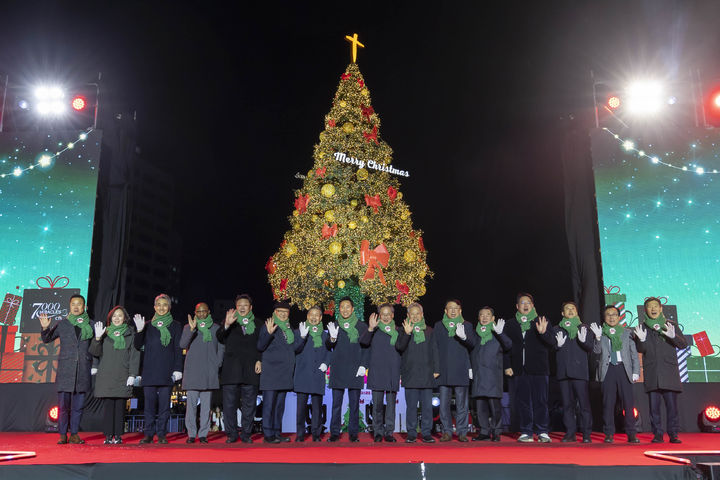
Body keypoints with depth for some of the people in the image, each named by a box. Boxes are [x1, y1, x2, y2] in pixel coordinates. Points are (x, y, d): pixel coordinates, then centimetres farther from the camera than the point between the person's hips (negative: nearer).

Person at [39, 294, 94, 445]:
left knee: (78, 404, 4)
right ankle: (62, 435, 7)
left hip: (83, 369, 1)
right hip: (65, 368, -1)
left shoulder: (90, 325, 10)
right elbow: (46, 339, 9)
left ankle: (74, 434, 12)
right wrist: (45, 328, -7)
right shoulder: (62, 324, 8)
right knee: (63, 403, -3)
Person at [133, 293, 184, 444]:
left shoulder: (175, 326, 8)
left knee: (164, 403, -1)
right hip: (149, 371, 1)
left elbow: (178, 349, 5)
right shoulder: (148, 325, 12)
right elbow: (138, 346, 7)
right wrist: (139, 330, -8)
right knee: (149, 403, 2)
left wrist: (177, 369, -4)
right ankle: (149, 434, 9)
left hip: (167, 372, -1)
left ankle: (162, 434, 5)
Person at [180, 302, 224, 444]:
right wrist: (192, 329, -18)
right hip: (192, 372, 0)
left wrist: (217, 365, 0)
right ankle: (191, 434, 7)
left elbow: (221, 348, 12)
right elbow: (183, 344, -5)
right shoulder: (188, 327, 10)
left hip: (209, 372, 0)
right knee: (192, 403, -1)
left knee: (206, 404, 1)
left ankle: (203, 434, 7)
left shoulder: (216, 328, 12)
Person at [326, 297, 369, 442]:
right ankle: (334, 433, 10)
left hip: (355, 369, -1)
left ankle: (353, 433, 11)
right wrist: (332, 338, -18)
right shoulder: (334, 326, 9)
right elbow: (328, 346, 4)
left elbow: (365, 348, 6)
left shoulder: (362, 326, 6)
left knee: (354, 403, 3)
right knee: (336, 402, 3)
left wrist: (363, 365, -5)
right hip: (338, 369, 1)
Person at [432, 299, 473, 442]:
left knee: (461, 405, 2)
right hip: (444, 371, 1)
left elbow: (472, 347, 4)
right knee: (444, 404, 0)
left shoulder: (467, 326, 10)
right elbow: (434, 347, 9)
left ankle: (462, 432, 11)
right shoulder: (439, 326, 13)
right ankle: (447, 432, 9)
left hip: (461, 371, -1)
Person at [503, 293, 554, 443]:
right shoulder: (510, 325, 13)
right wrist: (507, 366, -1)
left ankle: (543, 432, 7)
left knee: (540, 401, -2)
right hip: (518, 370, 2)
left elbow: (552, 343, -1)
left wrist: (543, 333, -22)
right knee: (521, 402, 3)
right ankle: (526, 432, 10)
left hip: (538, 369, -1)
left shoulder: (541, 322, 9)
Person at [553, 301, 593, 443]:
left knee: (584, 403, -6)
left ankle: (586, 434, -1)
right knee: (567, 404, 4)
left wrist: (584, 341, -17)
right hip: (563, 371, 2)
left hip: (579, 371, -2)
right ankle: (570, 433, 9)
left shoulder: (583, 328, 12)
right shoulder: (557, 329, 15)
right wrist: (558, 345, -9)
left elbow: (590, 348, 3)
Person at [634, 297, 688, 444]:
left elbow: (684, 344, 1)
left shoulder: (671, 325, 9)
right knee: (654, 405, 1)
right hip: (652, 373, 0)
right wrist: (641, 339, -20)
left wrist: (673, 336, -19)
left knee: (672, 404, -2)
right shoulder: (642, 327, 9)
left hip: (669, 371, 0)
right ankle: (657, 434, 8)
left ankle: (673, 434, 8)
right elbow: (640, 350, 2)